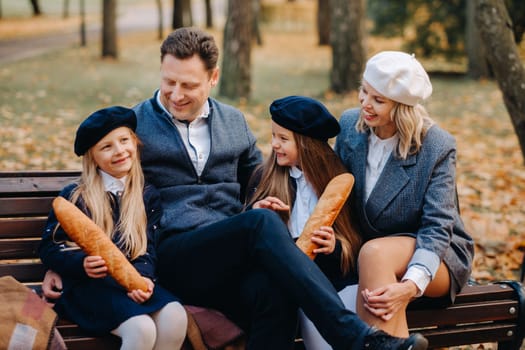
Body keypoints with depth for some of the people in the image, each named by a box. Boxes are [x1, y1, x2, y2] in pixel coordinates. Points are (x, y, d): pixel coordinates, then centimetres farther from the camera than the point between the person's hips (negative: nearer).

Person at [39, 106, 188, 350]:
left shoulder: (148, 196, 15)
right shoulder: (75, 196, 5)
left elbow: (148, 247, 11)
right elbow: (49, 248, 3)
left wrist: (143, 275, -12)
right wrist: (82, 264, -17)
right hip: (86, 283, -4)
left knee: (175, 317, -27)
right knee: (142, 329, -31)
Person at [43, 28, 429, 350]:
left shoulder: (234, 122, 20)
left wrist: (268, 202, 6)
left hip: (230, 260, 4)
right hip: (171, 256, -3)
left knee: (275, 291, -36)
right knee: (261, 223, -34)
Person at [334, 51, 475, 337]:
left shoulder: (437, 147, -16)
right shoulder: (350, 124, -3)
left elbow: (437, 228, -19)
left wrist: (411, 285, -36)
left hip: (435, 255, -5)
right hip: (360, 253, 5)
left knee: (374, 253, -36)